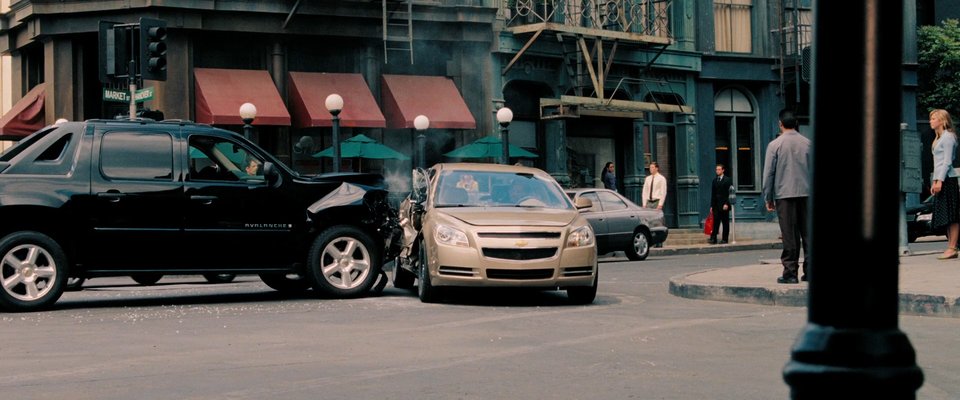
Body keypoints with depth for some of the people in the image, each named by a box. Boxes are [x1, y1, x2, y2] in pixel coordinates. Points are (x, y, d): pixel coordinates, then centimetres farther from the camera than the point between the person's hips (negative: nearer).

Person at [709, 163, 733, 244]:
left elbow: (729, 193, -6)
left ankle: (725, 239, 4)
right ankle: (713, 238, -7)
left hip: (724, 205, -4)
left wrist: (726, 204, -15)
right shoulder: (715, 181, 15)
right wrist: (712, 206, 10)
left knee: (725, 222, 0)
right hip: (716, 206, 4)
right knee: (715, 222, -3)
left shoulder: (728, 180, -1)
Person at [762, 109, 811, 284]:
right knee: (808, 233, 6)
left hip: (784, 194, -3)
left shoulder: (775, 145, -3)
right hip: (806, 193, 3)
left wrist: (768, 198, 6)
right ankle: (809, 270, 7)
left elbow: (768, 173, -2)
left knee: (789, 235, -2)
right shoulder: (807, 143, 5)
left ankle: (790, 272, -3)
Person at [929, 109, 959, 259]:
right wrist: (934, 181, 17)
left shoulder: (948, 137, -8)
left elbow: (947, 161, -14)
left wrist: (940, 180, -19)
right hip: (940, 179, 10)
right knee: (945, 216, 7)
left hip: (947, 179, -10)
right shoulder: (939, 138, 20)